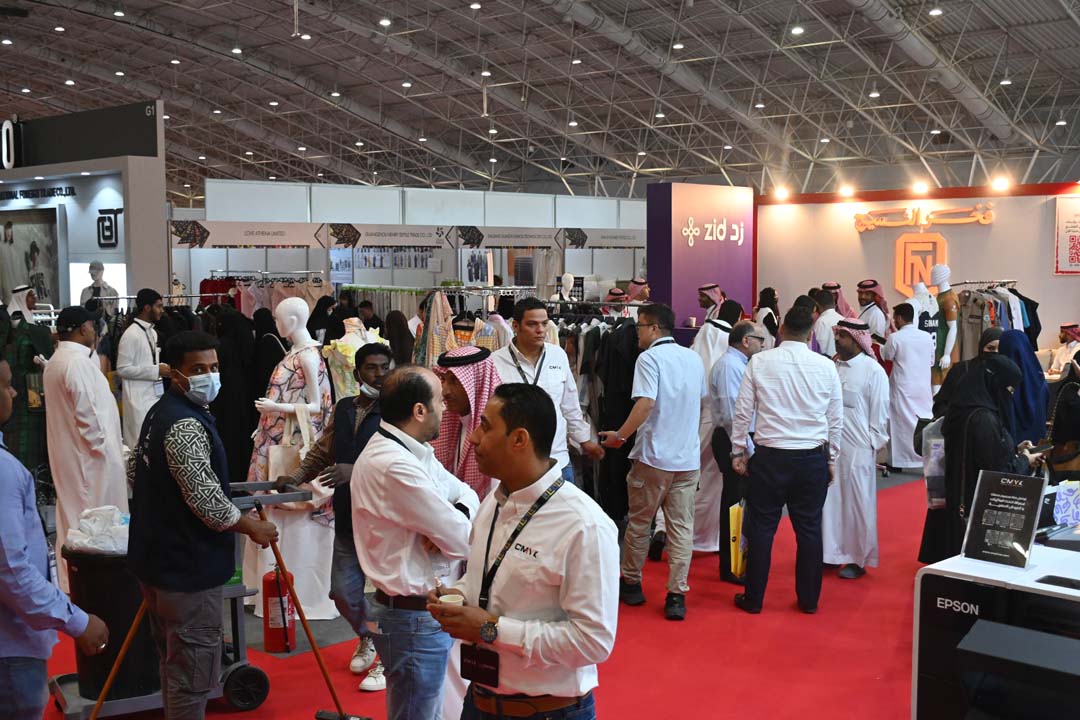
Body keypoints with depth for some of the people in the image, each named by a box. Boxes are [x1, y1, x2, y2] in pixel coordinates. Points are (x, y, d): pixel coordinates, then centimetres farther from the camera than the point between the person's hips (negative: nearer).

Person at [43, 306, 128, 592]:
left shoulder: (55, 361, 10)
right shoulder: (79, 362, -20)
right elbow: (90, 413, -21)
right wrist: (104, 447, -13)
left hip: (67, 454, 10)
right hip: (90, 455, -10)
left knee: (72, 516, 16)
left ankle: (70, 578, 24)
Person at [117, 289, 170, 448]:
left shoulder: (153, 332, 13)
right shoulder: (131, 335, -14)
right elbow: (122, 369, -17)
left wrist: (162, 367, 4)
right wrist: (156, 371, -16)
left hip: (154, 395, 8)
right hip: (139, 398, -8)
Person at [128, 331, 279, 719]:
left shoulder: (159, 412, 9)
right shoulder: (187, 425, -23)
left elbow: (134, 471, 21)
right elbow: (207, 502, -26)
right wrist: (252, 527, -11)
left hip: (157, 559, 10)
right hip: (188, 567, -10)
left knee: (173, 664, 22)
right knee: (193, 672, 1)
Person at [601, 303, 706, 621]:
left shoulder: (649, 358, -10)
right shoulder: (694, 359, 9)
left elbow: (645, 403, -21)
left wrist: (620, 435, -14)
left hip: (654, 456, -5)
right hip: (689, 457, 5)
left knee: (639, 522, 11)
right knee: (682, 526, 6)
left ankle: (631, 584, 23)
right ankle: (677, 595, 5)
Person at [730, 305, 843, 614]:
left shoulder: (760, 362, -6)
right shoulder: (826, 366, -1)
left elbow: (743, 411, -2)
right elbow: (836, 418, 6)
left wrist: (738, 451, 9)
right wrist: (831, 458, 17)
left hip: (770, 456, -1)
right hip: (813, 458, 2)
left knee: (761, 527, 7)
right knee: (809, 528, 11)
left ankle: (753, 598, 14)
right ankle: (808, 599, 21)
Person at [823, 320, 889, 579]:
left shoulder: (873, 371, -7)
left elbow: (880, 413, -5)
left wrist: (873, 444, -7)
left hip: (857, 449, -5)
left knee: (857, 504, 5)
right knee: (829, 501, 9)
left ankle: (859, 559, 17)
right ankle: (830, 553, 22)